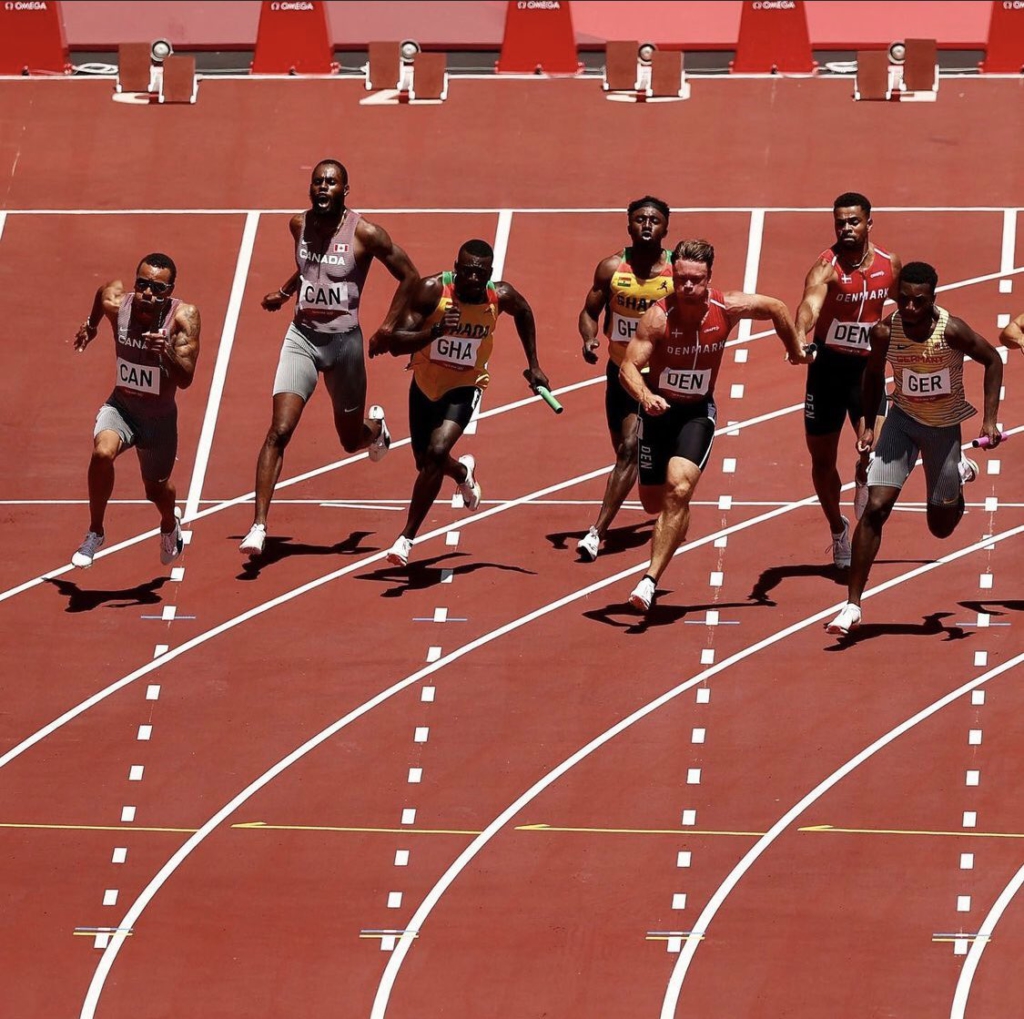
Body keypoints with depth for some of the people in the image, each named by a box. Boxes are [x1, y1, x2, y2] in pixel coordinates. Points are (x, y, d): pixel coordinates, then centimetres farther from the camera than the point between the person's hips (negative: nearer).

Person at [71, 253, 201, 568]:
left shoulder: (184, 316, -25)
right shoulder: (116, 303, -18)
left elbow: (185, 379, -31)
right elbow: (104, 290, 9)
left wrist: (167, 352, -50)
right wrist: (91, 325, 26)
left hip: (160, 417, 0)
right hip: (120, 407, 1)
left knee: (156, 488, 18)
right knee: (102, 453, -31)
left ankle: (170, 526, 56)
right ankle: (95, 533, -10)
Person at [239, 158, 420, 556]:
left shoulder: (364, 233, -14)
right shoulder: (299, 225, 1)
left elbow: (409, 276, -5)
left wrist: (387, 329, -7)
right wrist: (284, 291, 19)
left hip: (345, 341, -2)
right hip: (301, 337, 2)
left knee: (351, 439, 15)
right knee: (279, 431, -15)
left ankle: (375, 427, 55)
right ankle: (258, 527, -16)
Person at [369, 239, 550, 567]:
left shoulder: (500, 296, -19)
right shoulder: (432, 290, -26)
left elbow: (523, 312, 8)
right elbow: (396, 345, -30)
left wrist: (533, 365, 10)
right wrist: (434, 331, -47)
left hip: (464, 387, -1)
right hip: (425, 383, 1)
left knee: (436, 453, -23)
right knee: (426, 463, 18)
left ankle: (406, 538, -13)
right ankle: (463, 472, 56)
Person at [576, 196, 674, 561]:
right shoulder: (611, 268, -6)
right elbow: (591, 312, 3)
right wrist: (589, 339, -17)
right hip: (620, 370, 4)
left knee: (630, 450, -15)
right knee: (626, 452, 15)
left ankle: (598, 532, -17)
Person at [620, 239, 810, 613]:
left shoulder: (727, 308, -14)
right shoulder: (658, 317, -21)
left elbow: (777, 308, 5)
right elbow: (629, 367, -24)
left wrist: (796, 351, 17)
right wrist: (645, 397, -44)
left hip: (698, 411, 0)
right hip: (658, 409, 0)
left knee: (678, 490, -23)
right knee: (654, 502, 10)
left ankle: (650, 580, -22)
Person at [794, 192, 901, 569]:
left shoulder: (890, 265, -2)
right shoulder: (827, 265, -16)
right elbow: (811, 301, -37)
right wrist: (799, 336, -56)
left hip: (867, 366, 2)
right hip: (828, 365, -2)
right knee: (822, 457, 8)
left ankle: (863, 481, 14)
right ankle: (838, 531, 31)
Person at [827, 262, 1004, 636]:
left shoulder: (952, 331, -25)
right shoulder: (885, 332, -18)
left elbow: (993, 361, -9)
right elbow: (873, 374, 3)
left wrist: (990, 419, -13)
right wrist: (868, 424, -3)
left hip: (945, 428, -1)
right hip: (903, 420, 1)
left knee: (942, 526, 12)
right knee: (876, 507, -15)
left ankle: (960, 472, 48)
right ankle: (852, 606, -9)